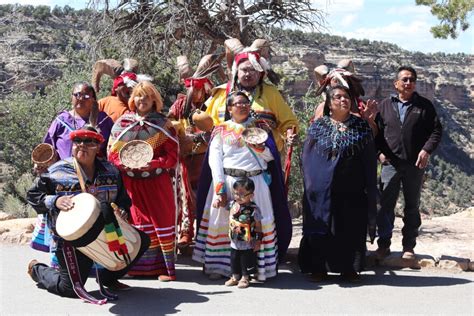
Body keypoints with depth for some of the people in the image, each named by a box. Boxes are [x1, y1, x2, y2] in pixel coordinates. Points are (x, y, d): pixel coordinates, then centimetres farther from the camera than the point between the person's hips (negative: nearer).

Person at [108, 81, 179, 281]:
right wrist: (125, 163, -12)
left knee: (162, 221, -3)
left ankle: (167, 267, 1)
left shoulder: (163, 124, 3)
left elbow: (172, 156, -2)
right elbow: (112, 152, 7)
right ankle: (141, 266, 11)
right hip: (130, 182, 2)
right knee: (138, 222, 4)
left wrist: (151, 164, -16)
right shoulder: (122, 123, 9)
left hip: (157, 182, -2)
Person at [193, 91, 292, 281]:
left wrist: (259, 146, -9)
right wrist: (220, 188, -11)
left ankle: (261, 267, 2)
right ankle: (218, 266, 7)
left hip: (256, 182, 1)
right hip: (228, 181, -1)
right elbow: (214, 159, 0)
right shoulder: (221, 130, 10)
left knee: (258, 223, -4)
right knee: (222, 222, -2)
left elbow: (271, 157, 12)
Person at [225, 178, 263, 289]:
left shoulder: (254, 209, -17)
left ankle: (245, 278, 25)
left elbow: (258, 226, -10)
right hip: (234, 242, 5)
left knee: (246, 261, 8)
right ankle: (235, 277, 34)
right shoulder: (233, 204, -3)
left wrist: (258, 241, -9)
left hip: (248, 244, -5)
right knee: (234, 260, 16)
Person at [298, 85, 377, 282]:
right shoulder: (317, 127, 5)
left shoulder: (362, 127, 5)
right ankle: (319, 268, 14)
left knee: (351, 229, 5)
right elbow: (307, 157, 4)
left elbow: (370, 161, 4)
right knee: (320, 229, 2)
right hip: (323, 190, 0)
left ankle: (349, 268, 19)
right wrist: (311, 185, -5)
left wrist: (370, 190, -1)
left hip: (352, 191, 1)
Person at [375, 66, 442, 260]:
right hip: (390, 163, 0)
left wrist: (427, 150, -12)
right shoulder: (385, 105, 8)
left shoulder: (424, 106, 5)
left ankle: (409, 247, 17)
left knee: (412, 206, 8)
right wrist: (380, 151, -4)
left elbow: (436, 130, 3)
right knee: (386, 205, -1)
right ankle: (383, 244, 9)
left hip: (415, 164, 0)